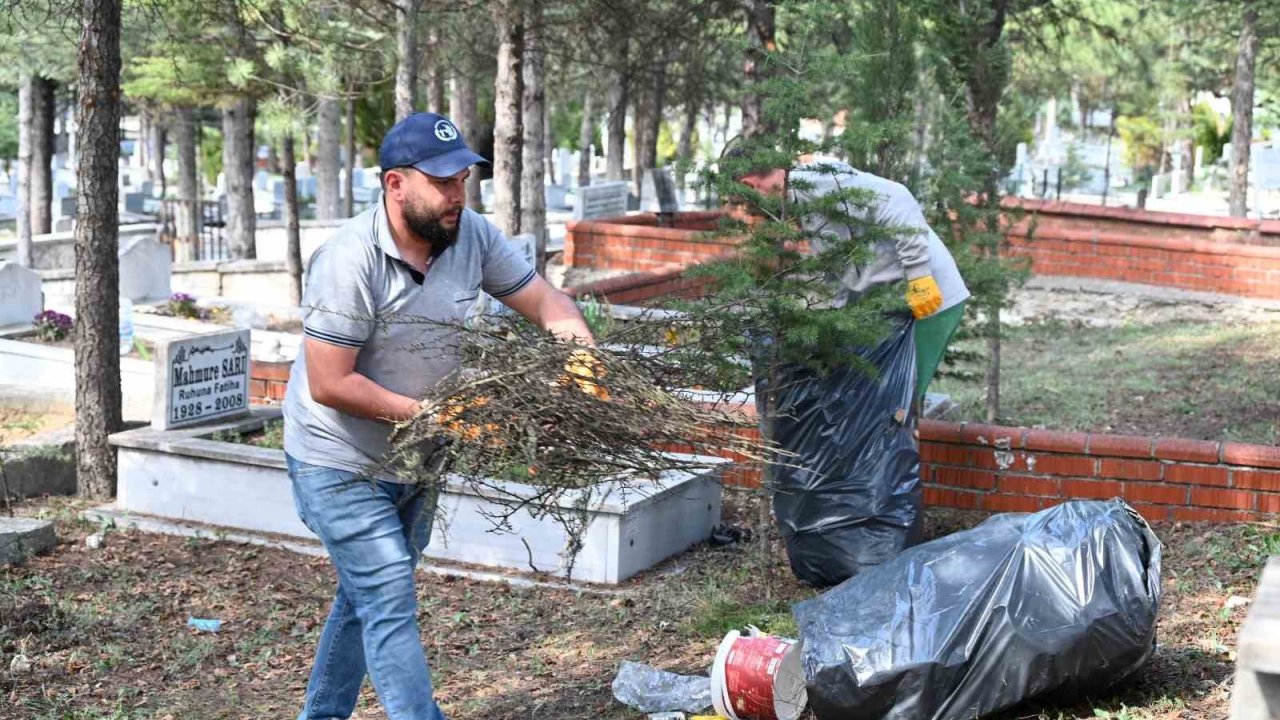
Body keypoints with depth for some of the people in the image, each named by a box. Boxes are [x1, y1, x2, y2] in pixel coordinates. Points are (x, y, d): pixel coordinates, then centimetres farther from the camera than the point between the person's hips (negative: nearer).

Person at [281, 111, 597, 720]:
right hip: (340, 464, -7)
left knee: (366, 596, 19)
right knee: (391, 600, -11)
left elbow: (544, 300, 0)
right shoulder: (349, 259, -26)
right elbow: (329, 384, -25)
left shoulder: (472, 236, -8)